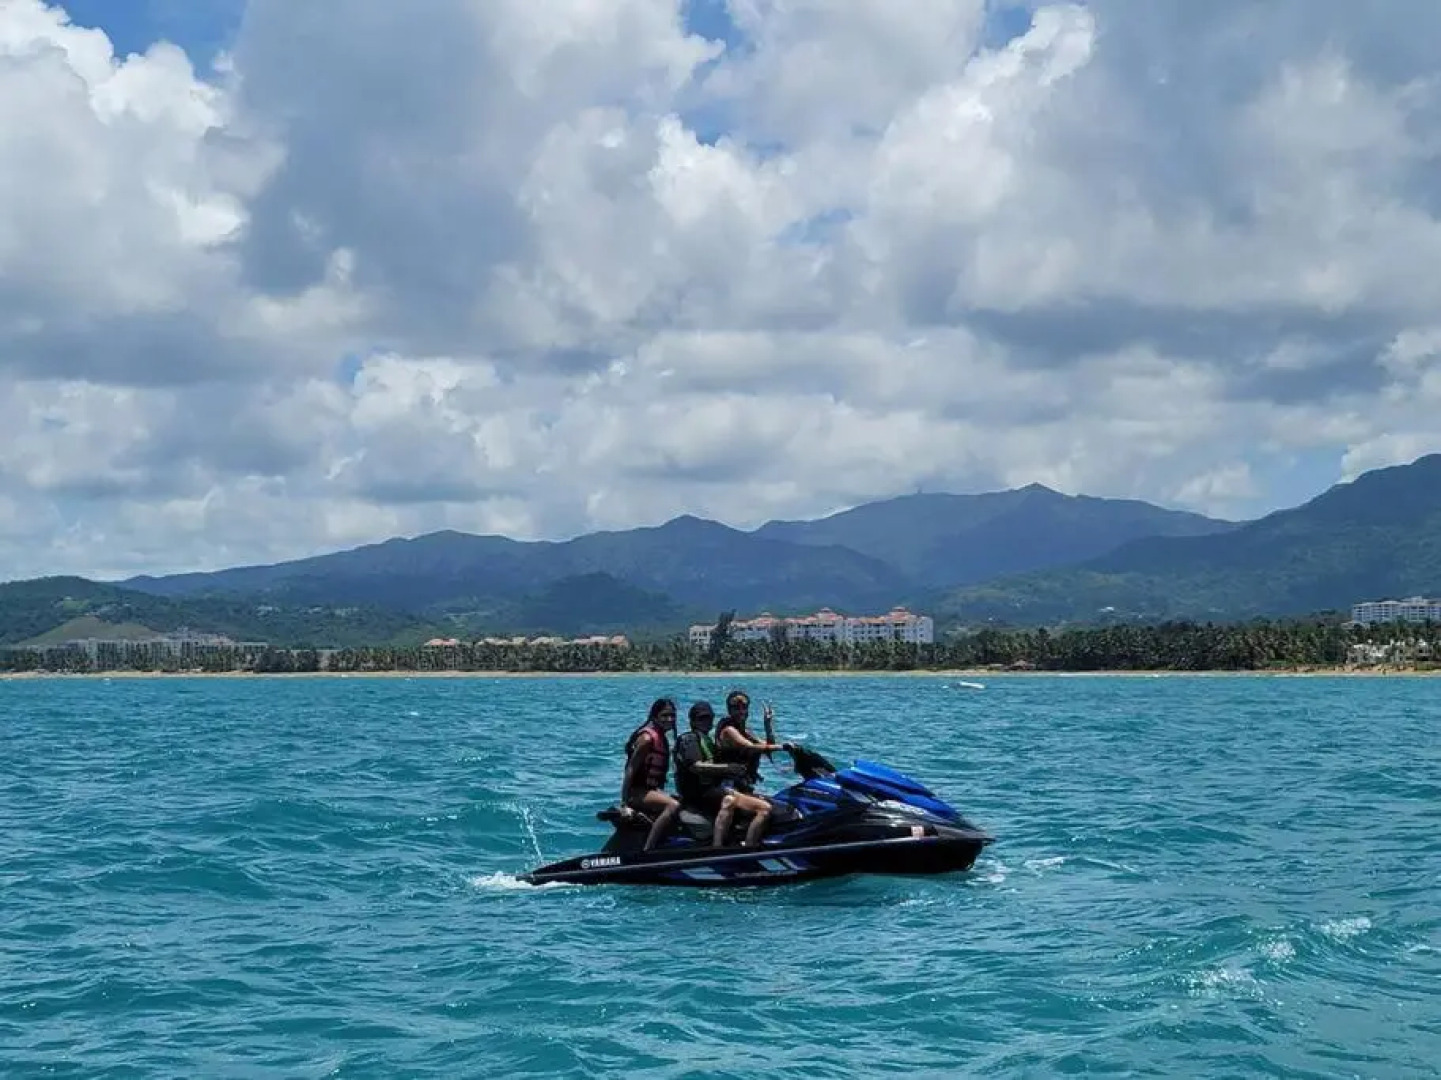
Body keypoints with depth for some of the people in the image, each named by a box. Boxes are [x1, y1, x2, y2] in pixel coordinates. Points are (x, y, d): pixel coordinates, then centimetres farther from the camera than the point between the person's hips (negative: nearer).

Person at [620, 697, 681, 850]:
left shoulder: (661, 738, 14)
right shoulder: (647, 738, -14)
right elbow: (630, 770, -18)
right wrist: (624, 804, -22)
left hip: (652, 790, 10)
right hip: (637, 792, -10)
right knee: (673, 806, -32)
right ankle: (647, 853, -38)